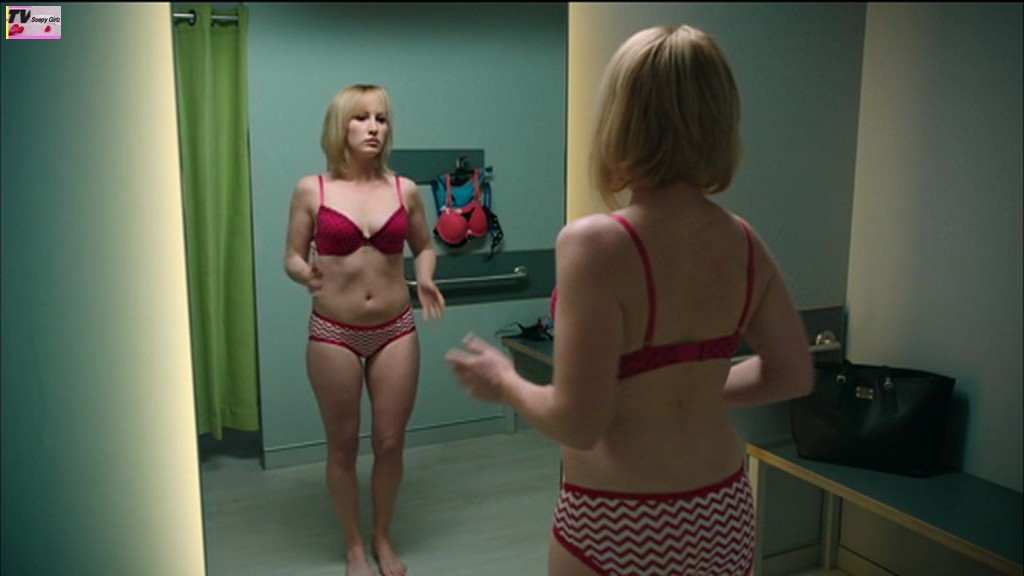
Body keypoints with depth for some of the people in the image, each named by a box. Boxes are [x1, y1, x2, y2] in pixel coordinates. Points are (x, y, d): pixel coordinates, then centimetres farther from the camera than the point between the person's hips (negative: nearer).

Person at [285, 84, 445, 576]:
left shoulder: (405, 190, 0)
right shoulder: (311, 190, -5)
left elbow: (424, 247, 13)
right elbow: (292, 257, 0)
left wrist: (425, 279, -8)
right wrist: (307, 274, -22)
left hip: (395, 331, 2)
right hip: (334, 334, -1)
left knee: (390, 442, 10)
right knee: (343, 445, 10)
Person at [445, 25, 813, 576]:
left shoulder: (595, 242, -23)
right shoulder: (743, 241, -5)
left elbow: (578, 423, -22)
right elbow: (793, 373, 6)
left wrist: (504, 380, -5)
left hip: (620, 527, -5)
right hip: (723, 515, 5)